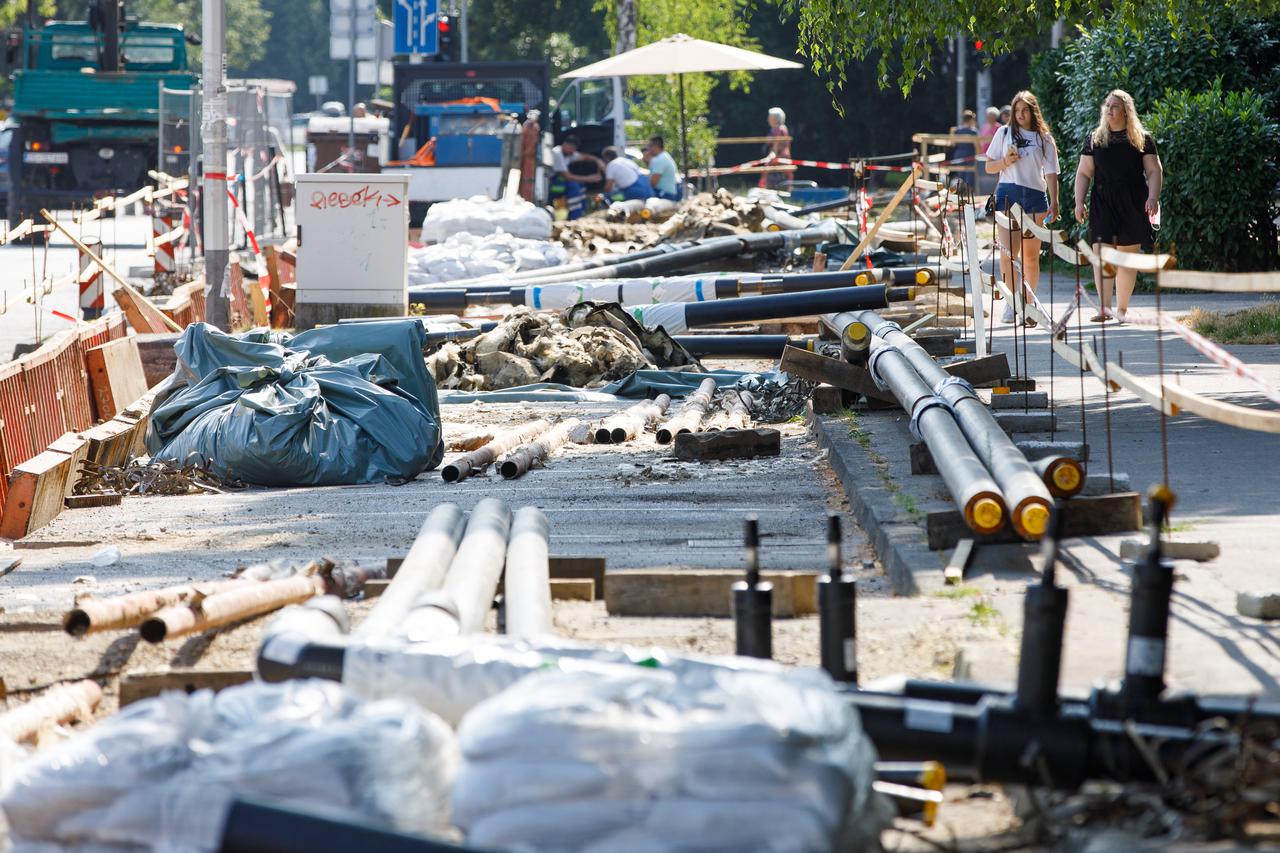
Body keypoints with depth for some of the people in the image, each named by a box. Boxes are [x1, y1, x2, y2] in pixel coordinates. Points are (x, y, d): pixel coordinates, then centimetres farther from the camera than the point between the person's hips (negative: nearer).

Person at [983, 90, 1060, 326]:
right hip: (1007, 194, 0)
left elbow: (1051, 173, 5)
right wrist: (1005, 162, -7)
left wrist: (1054, 203, -7)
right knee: (1008, 251, -13)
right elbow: (989, 167, 14)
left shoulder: (1045, 139, 10)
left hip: (1035, 196, 0)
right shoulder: (1004, 133, 11)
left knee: (1031, 254, 3)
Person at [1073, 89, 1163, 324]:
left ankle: (1122, 309, 13)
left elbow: (1154, 171, 4)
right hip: (1102, 202, 0)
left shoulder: (1142, 139, 6)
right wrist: (1079, 202, 1)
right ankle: (1104, 308, -18)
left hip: (1133, 205, 0)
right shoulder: (1095, 139, 10)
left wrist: (1153, 197, -11)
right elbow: (1083, 173, 11)